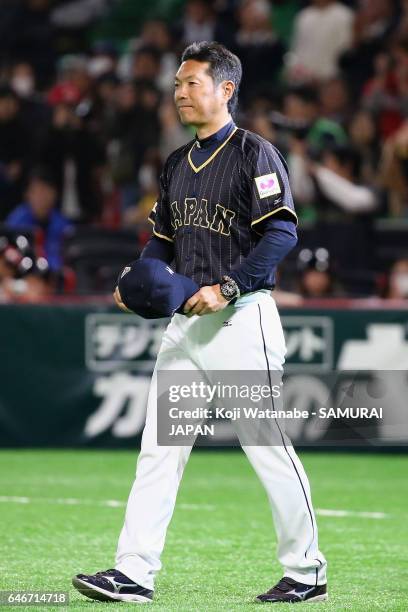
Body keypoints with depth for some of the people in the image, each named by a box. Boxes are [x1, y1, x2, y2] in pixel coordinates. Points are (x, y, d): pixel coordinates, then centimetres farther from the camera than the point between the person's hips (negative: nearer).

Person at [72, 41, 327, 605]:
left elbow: (282, 232, -16)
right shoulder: (177, 164, 17)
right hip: (187, 320, 8)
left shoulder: (254, 153, -7)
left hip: (242, 319, -7)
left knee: (269, 447, -2)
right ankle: (134, 573, -1)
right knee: (158, 447, 0)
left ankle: (307, 573, 9)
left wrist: (227, 288, -22)